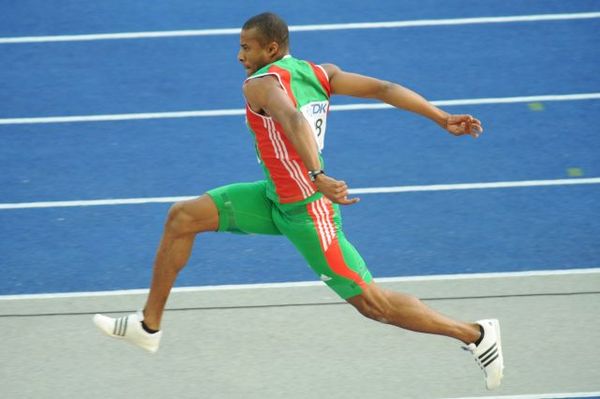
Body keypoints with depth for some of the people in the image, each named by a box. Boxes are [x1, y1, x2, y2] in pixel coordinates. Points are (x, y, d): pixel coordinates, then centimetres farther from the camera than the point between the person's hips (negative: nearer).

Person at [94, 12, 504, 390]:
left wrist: (318, 177, -55)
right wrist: (444, 119, -8)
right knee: (182, 218, 6)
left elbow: (293, 119, -41)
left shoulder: (261, 83, -21)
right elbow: (384, 88, -6)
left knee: (372, 303, -1)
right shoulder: (319, 73, 1)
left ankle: (475, 334, 11)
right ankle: (149, 326, 14)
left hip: (306, 211, -10)